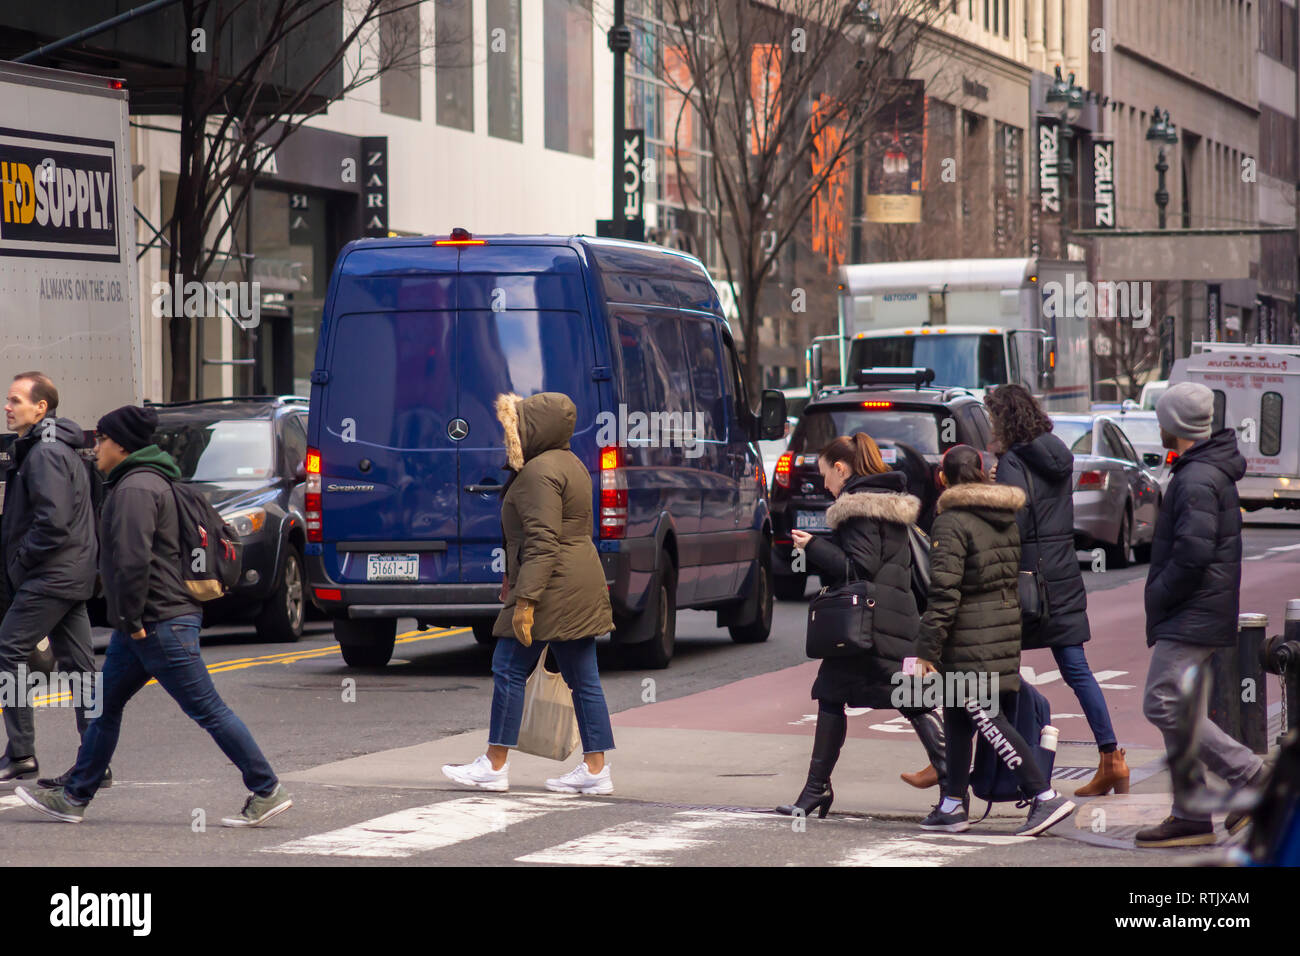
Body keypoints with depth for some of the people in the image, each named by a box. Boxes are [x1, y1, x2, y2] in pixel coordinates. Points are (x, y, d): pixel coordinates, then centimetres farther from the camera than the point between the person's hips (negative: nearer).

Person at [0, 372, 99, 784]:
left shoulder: (44, 453, -15)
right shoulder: (62, 449, 17)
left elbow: (53, 520, -24)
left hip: (49, 578, -10)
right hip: (73, 575, 10)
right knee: (78, 663, 8)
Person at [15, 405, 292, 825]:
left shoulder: (136, 488, -16)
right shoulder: (139, 482, 18)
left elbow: (132, 559, -26)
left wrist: (131, 619, -19)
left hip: (162, 625, -11)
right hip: (142, 628, 11)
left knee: (207, 711, -7)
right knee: (106, 706, 13)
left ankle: (268, 792, -4)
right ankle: (73, 798, 18)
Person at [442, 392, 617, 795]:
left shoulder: (539, 472, -14)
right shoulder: (571, 464, 17)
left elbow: (542, 541, -22)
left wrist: (526, 599, -24)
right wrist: (516, 578, 29)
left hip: (552, 589, -10)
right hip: (583, 583, 10)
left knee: (509, 669, -2)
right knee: (583, 677, 8)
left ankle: (495, 765, 2)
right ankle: (595, 768, 8)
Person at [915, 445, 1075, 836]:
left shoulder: (951, 522, -12)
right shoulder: (1005, 518, 12)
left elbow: (944, 591, -17)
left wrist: (927, 649, -14)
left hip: (969, 638, -8)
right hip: (1004, 625, 8)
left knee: (985, 718, -7)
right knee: (958, 717, 16)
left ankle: (1044, 796, -15)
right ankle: (953, 805, 20)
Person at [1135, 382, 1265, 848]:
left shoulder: (1197, 480, -17)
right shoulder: (1212, 472, 17)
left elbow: (1194, 553, -26)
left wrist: (1158, 597, -14)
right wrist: (1161, 601, 15)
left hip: (1191, 617, -10)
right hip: (1196, 616, 10)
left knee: (1163, 704, -13)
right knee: (1175, 708, 10)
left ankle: (1252, 777, -10)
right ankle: (1191, 816, 11)